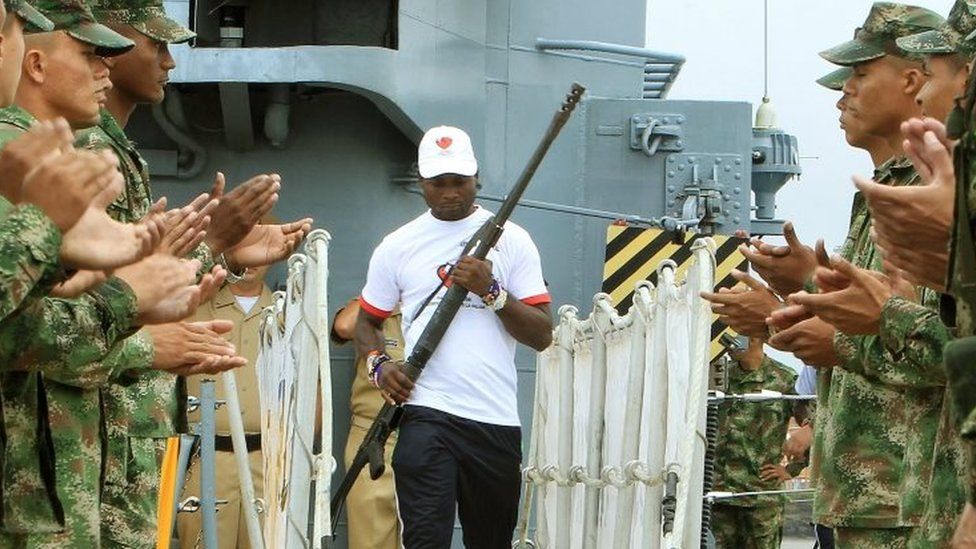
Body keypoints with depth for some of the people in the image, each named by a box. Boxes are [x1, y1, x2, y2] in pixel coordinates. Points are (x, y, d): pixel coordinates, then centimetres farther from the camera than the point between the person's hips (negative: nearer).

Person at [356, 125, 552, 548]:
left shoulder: (511, 240, 7)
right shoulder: (397, 246, 10)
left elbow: (541, 335, 2)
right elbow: (367, 322, 19)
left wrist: (491, 291, -12)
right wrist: (378, 364, -2)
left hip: (496, 420, 1)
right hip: (427, 417, -1)